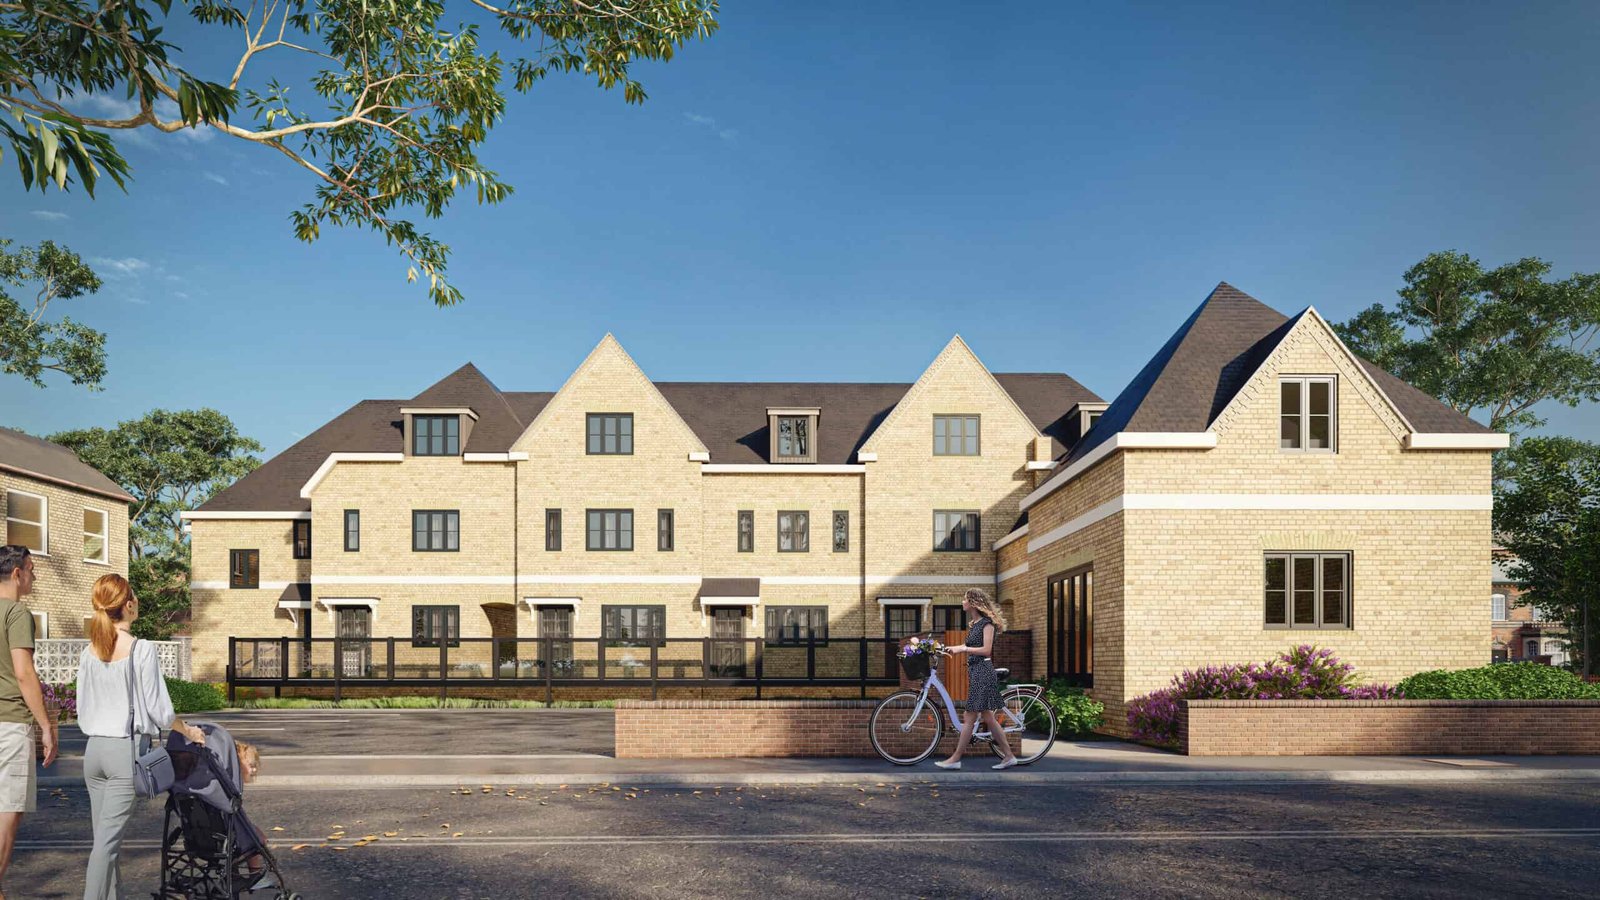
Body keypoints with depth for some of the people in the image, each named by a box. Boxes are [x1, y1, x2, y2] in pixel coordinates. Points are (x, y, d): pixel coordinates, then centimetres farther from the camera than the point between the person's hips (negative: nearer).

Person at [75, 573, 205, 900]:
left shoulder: (89, 653, 5)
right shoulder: (142, 650, -11)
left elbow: (83, 710, 12)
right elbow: (158, 709, -9)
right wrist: (189, 731, 7)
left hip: (94, 749, 6)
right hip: (126, 750, -6)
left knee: (103, 836, 12)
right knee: (107, 840, -5)